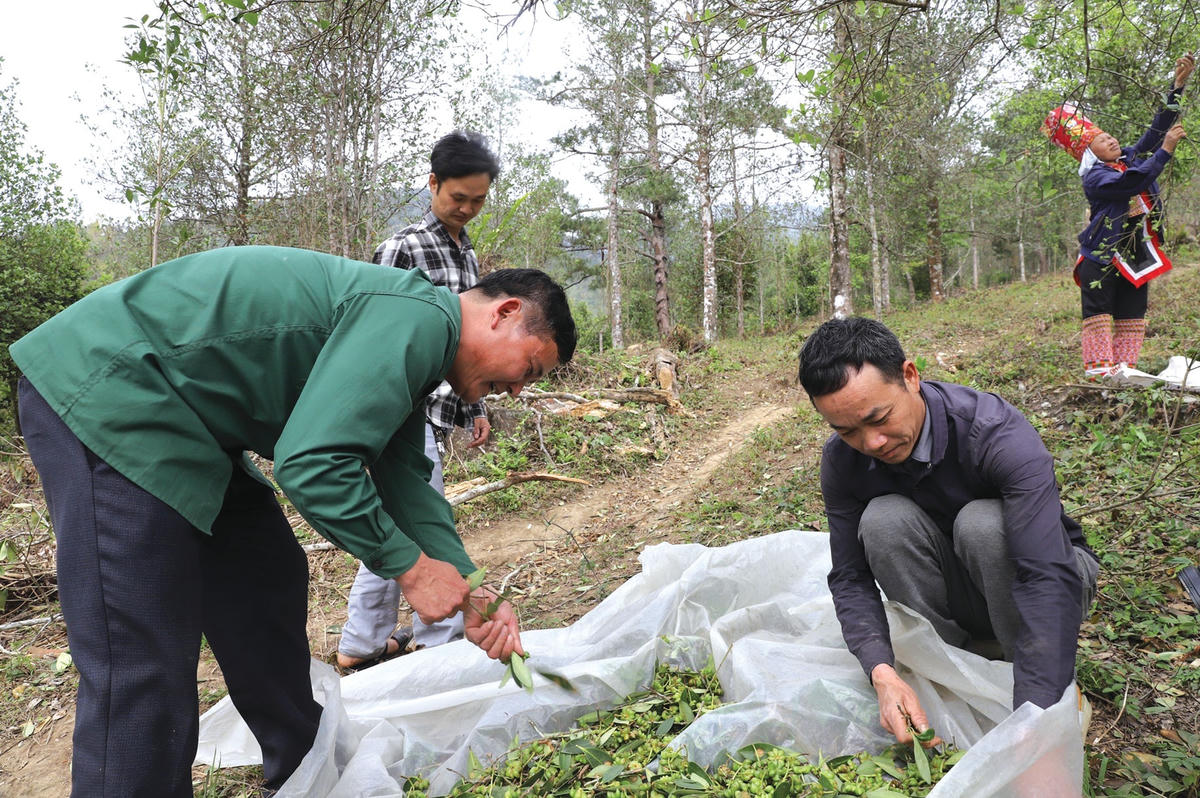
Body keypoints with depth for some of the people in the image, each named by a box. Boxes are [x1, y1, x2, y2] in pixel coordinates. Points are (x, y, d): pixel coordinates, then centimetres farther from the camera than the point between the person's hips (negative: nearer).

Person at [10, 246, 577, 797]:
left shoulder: (408, 350, 12)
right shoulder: (418, 318, -22)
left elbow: (406, 480, 13)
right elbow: (313, 464, -29)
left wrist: (469, 591, 3)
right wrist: (409, 565, -15)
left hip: (181, 424, 11)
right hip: (108, 396, -11)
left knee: (266, 587, 16)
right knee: (142, 661, -10)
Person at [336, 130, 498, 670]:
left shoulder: (467, 252, 16)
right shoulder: (402, 249, -10)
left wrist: (476, 407, 18)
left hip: (439, 411, 9)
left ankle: (360, 645, 26)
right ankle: (444, 647, 10)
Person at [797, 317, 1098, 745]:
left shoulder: (998, 433, -32)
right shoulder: (841, 461, -18)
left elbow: (1050, 578, -40)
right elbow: (849, 579, -14)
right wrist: (882, 673, -32)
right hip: (954, 595, 3)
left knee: (980, 523, -34)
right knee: (883, 518, -27)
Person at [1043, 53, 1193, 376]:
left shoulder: (1132, 158, 14)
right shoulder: (1094, 177, -11)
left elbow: (1157, 128, 14)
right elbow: (1131, 182, -25)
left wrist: (1178, 85, 7)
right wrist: (1166, 149, -22)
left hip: (1137, 257, 7)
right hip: (1102, 257, -7)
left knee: (1132, 318, 5)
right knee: (1099, 315, -10)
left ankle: (1125, 372, 7)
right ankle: (1100, 373, -11)